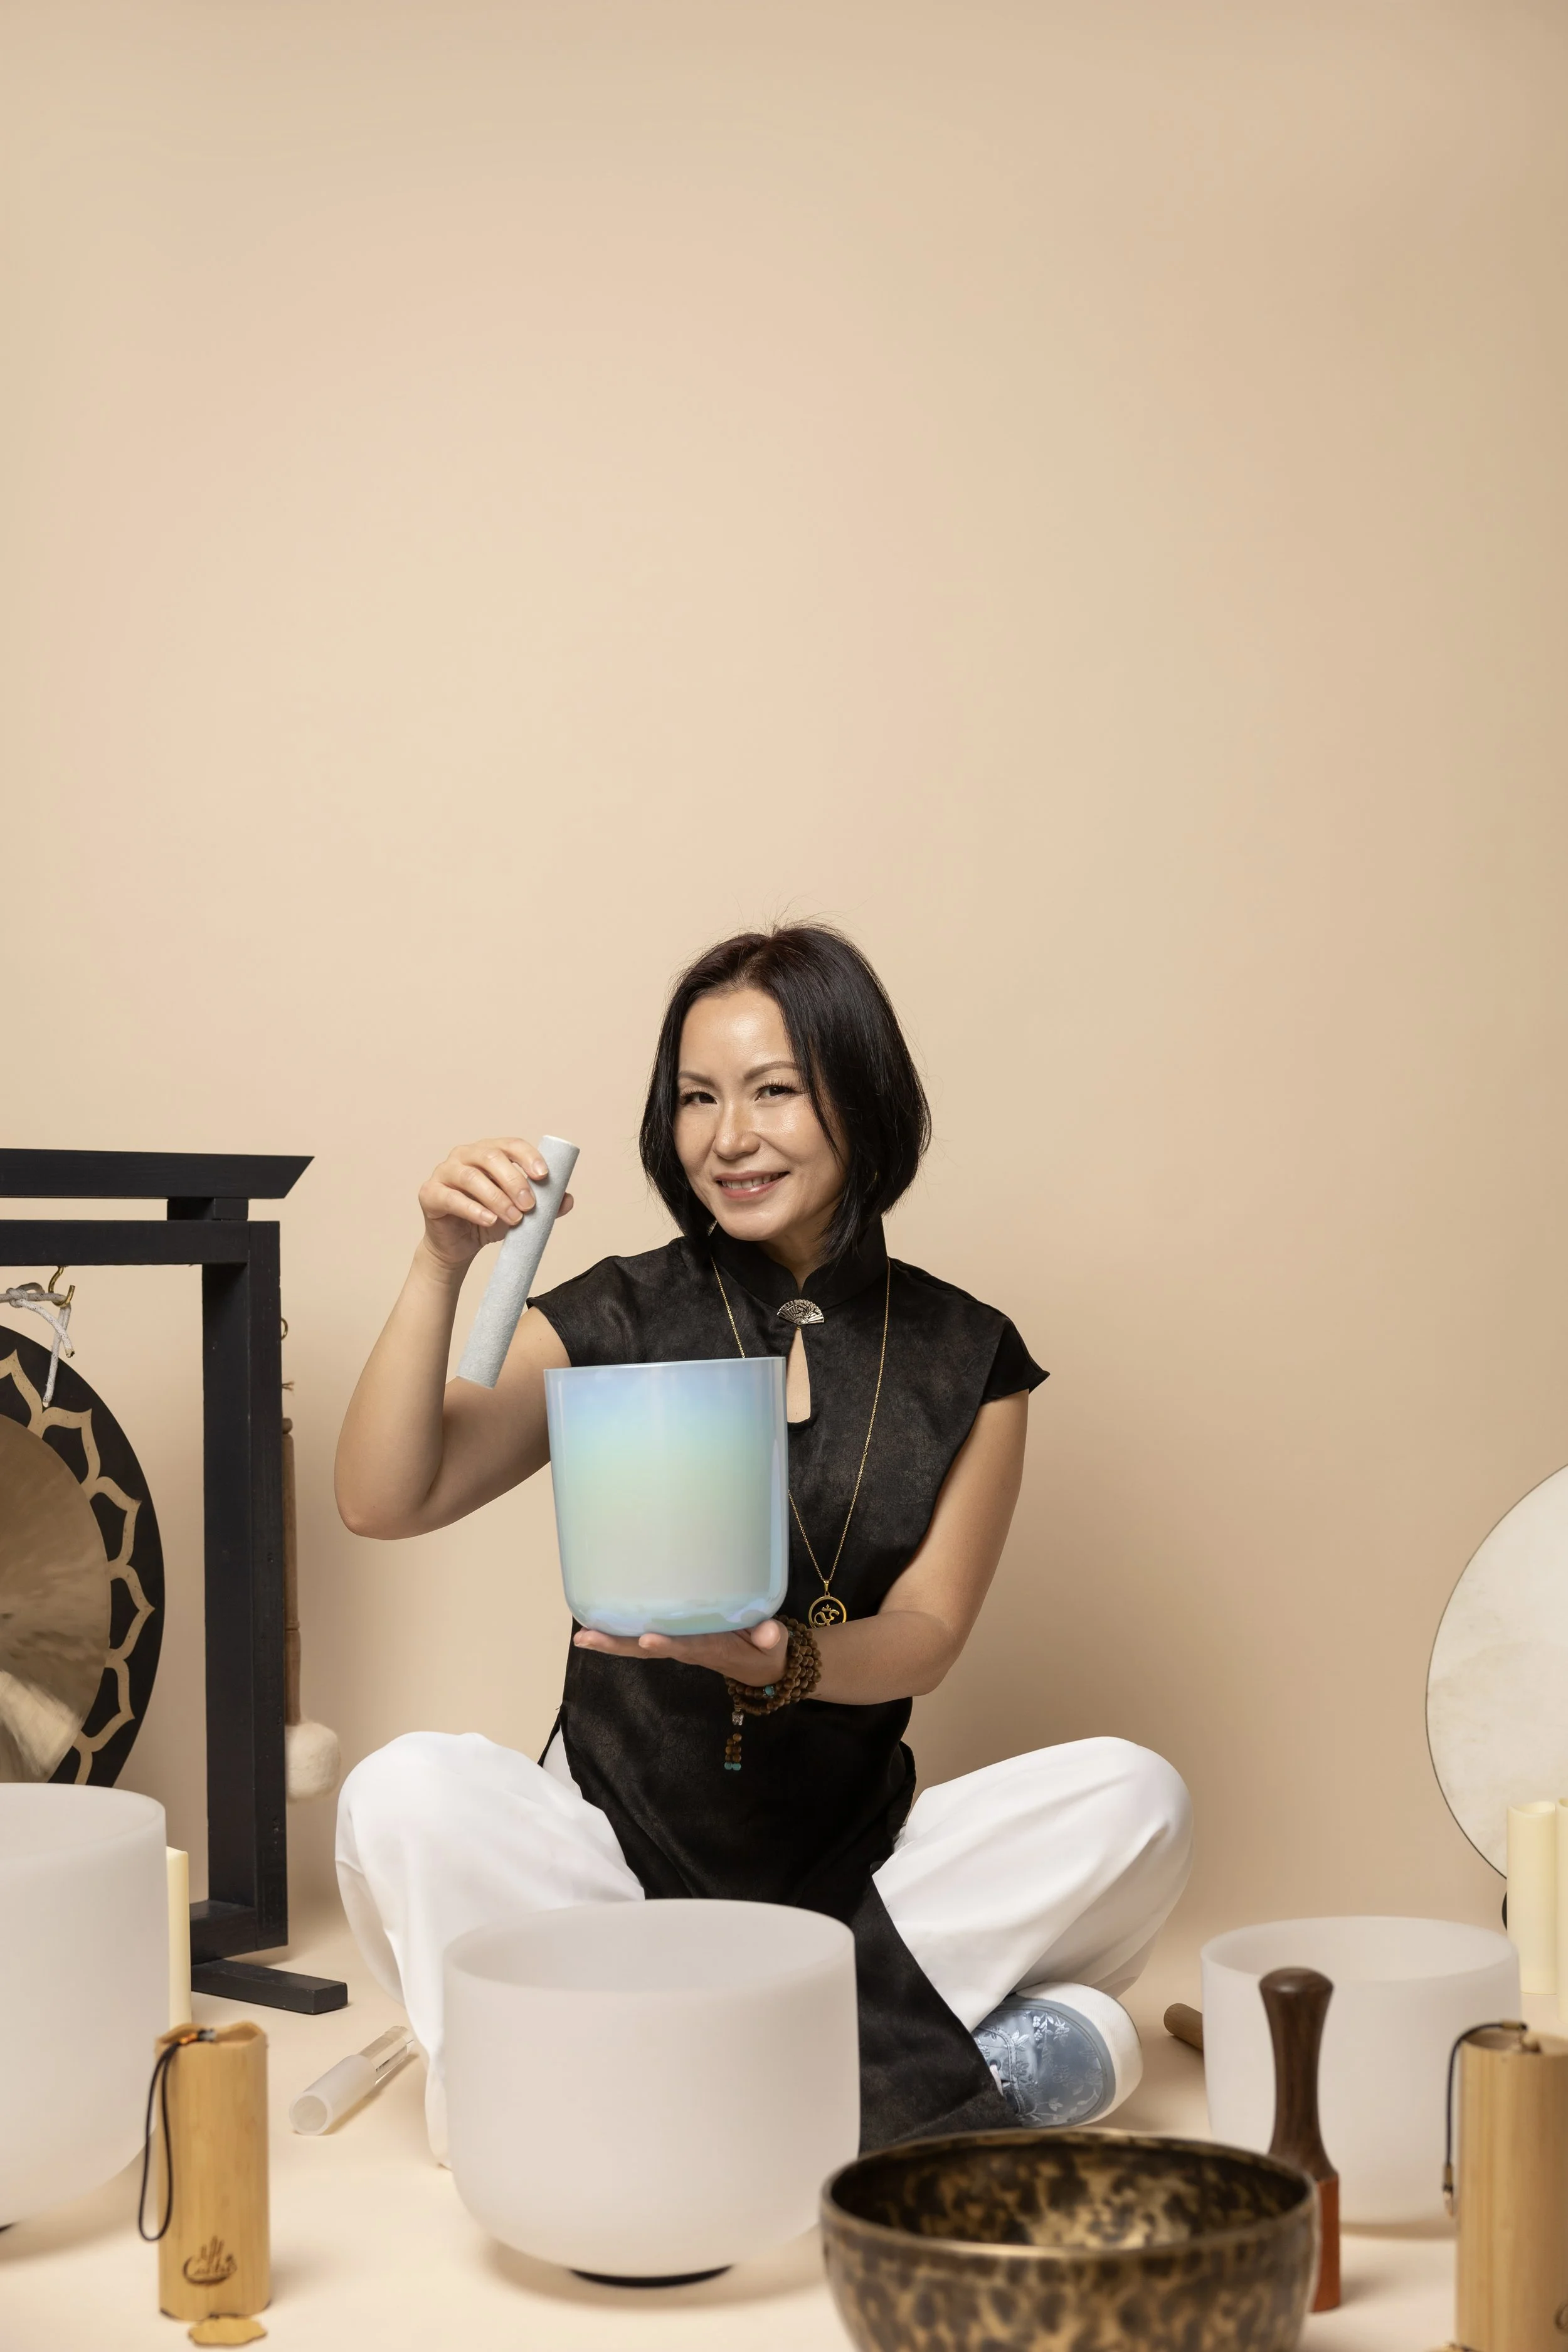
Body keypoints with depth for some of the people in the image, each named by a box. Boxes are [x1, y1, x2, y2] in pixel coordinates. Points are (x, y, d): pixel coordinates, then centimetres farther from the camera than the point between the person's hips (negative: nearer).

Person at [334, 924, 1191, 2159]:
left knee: (1135, 1796, -23)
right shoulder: (616, 1321, 1)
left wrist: (782, 1661, -23)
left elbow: (928, 1633, -2)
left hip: (855, 1866, 1)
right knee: (409, 1793, -30)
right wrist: (442, 1268, -20)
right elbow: (381, 1500, -7)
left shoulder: (965, 1359, 4)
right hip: (619, 1845, -1)